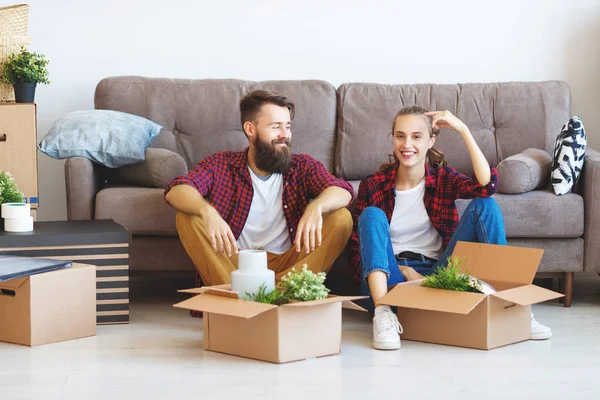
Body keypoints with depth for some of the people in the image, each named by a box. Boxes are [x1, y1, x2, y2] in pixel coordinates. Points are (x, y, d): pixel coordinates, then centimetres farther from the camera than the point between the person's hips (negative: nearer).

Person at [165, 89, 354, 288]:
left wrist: (316, 207, -33)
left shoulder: (303, 166, 8)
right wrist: (207, 211, -34)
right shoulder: (221, 165, 5)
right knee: (188, 216, -19)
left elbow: (342, 191, -8)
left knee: (342, 218, -17)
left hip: (287, 265, 1)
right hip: (232, 264, -1)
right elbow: (176, 190, -11)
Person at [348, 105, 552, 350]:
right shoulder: (372, 186, 0)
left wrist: (463, 130, -15)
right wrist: (403, 270, -17)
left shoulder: (443, 179, 4)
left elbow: (487, 185, -18)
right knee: (372, 214, -25)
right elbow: (357, 248, -1)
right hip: (391, 279, -1)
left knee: (484, 206, -13)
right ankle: (382, 313, -42)